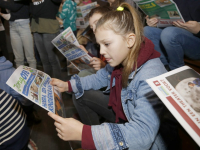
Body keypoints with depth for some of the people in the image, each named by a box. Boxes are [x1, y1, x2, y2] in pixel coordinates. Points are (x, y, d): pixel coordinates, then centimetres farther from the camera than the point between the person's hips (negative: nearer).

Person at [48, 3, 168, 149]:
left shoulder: (151, 77, -36)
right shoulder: (121, 59, -11)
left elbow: (143, 133, -41)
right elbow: (101, 77, 8)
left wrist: (83, 133, -45)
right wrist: (68, 85, -1)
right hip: (121, 112, 8)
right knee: (82, 96, 11)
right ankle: (95, 136, 28)